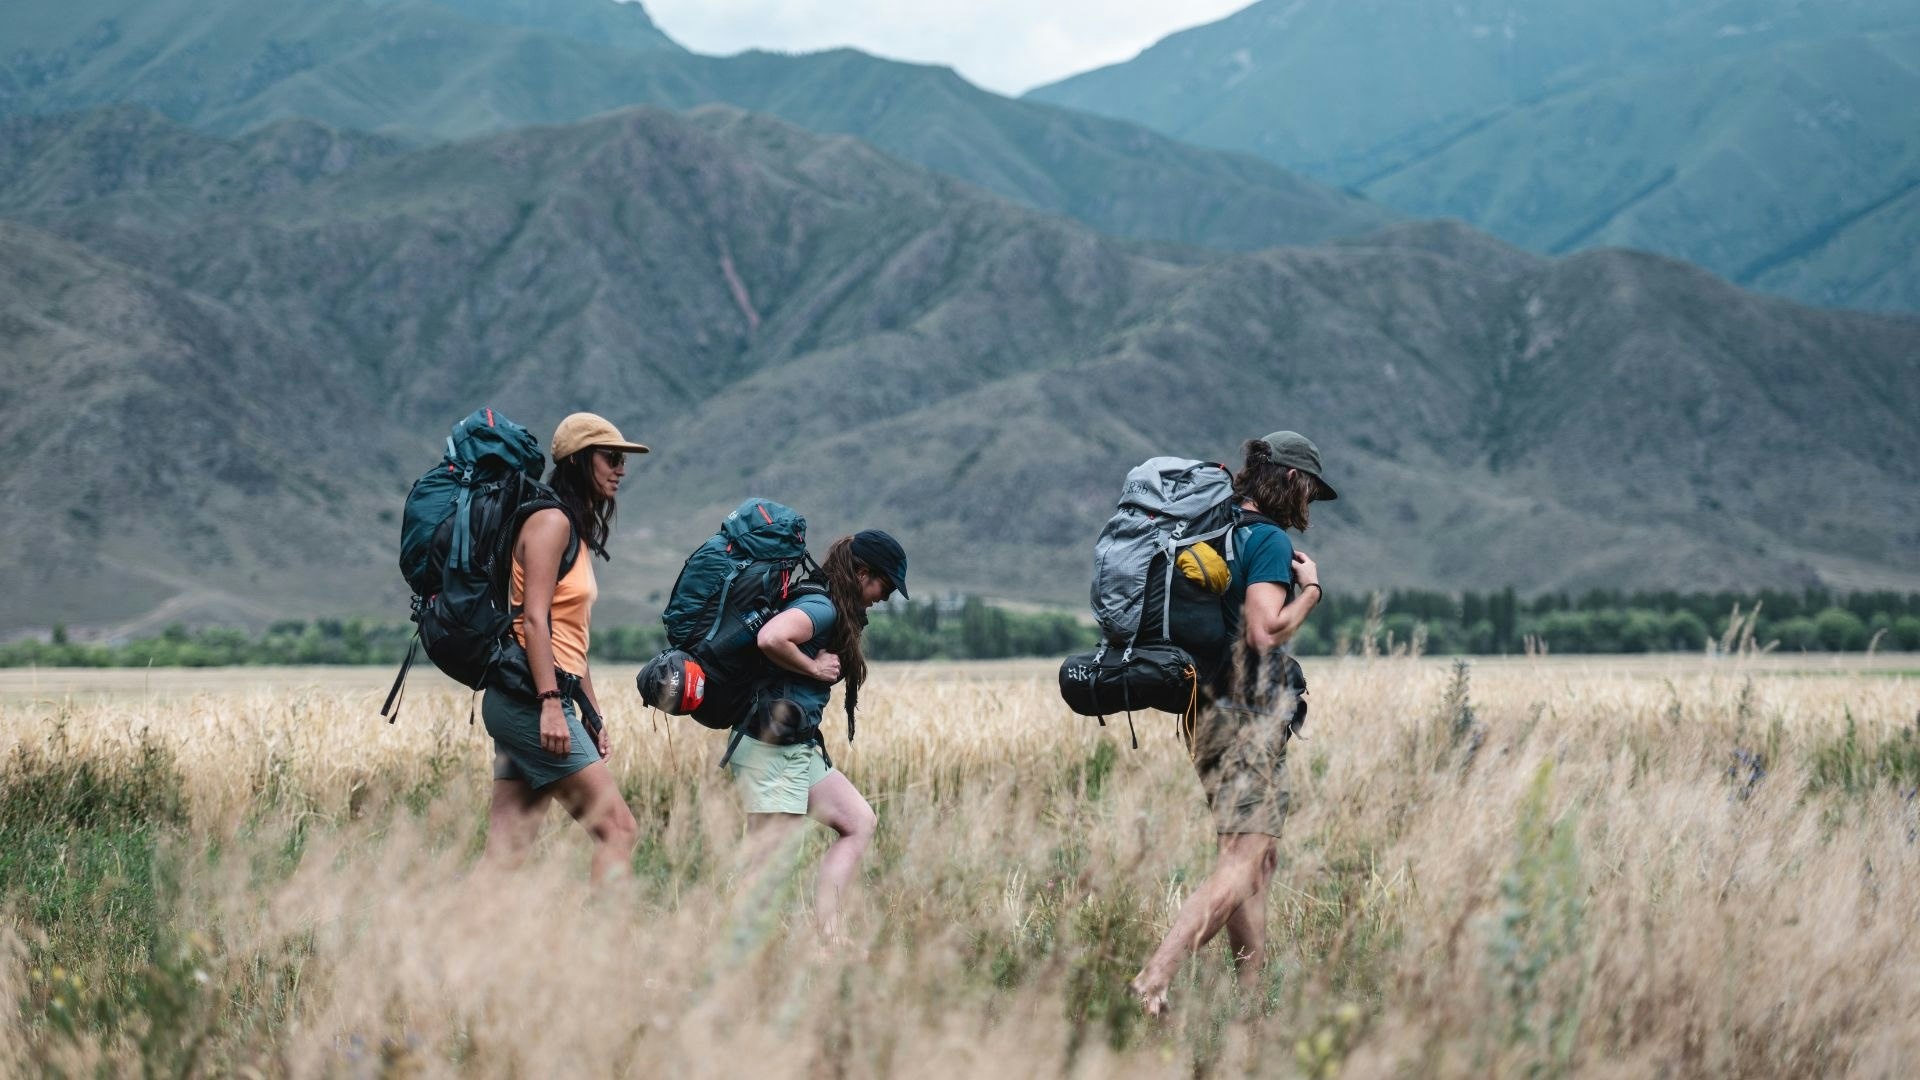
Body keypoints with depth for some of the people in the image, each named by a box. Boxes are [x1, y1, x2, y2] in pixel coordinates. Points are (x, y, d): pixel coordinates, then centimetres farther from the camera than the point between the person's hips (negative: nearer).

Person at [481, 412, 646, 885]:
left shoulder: (577, 534, 22)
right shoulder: (551, 521, -6)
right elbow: (535, 619, -15)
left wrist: (592, 717, 19)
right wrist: (550, 703, -22)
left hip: (524, 704, 9)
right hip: (530, 699, -9)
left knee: (503, 856, 3)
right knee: (619, 830, -11)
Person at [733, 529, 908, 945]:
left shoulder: (835, 611, 14)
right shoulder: (822, 608, -16)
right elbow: (770, 638, -34)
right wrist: (814, 667, -18)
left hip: (801, 749, 11)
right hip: (773, 750, -11)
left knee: (859, 822, 14)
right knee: (768, 865, -10)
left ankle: (827, 931, 8)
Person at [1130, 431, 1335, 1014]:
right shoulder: (1270, 539, -11)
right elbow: (1264, 632, -21)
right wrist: (1310, 589, -8)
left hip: (1209, 712, 9)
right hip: (1250, 717, -9)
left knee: (1259, 860, 14)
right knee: (1241, 864, -12)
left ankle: (1251, 995, 14)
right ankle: (1152, 983, -23)